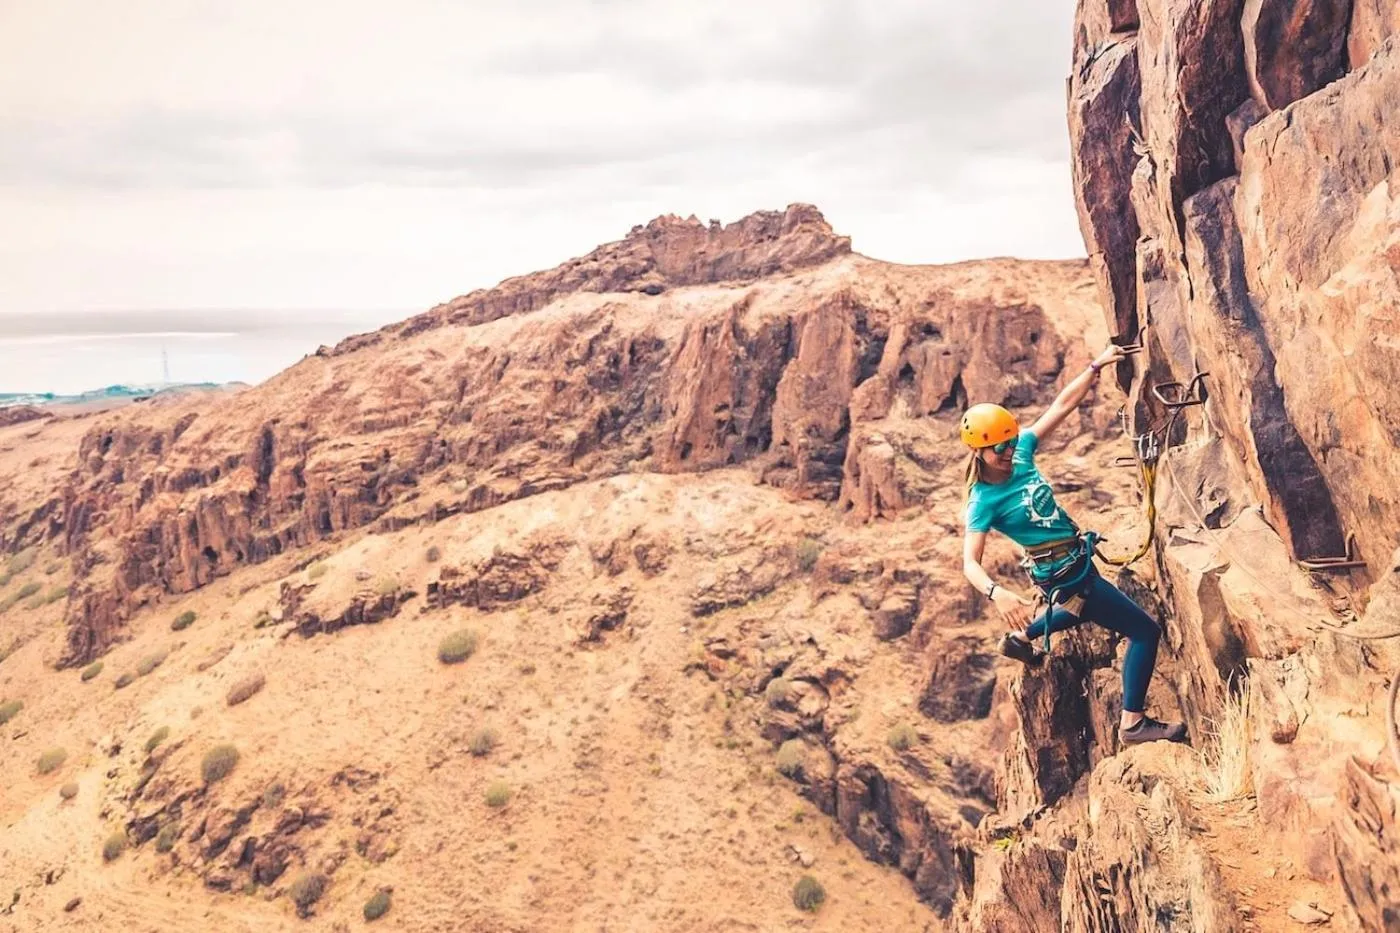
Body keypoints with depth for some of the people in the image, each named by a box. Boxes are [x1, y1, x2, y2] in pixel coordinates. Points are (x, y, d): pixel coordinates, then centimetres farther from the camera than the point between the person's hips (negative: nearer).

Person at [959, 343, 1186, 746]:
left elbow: (1063, 404, -5)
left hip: (1079, 561, 9)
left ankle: (1020, 638, 47)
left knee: (1083, 611, 38)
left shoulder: (1021, 454, -8)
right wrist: (997, 593, -50)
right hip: (1065, 575, -8)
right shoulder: (984, 501, -25)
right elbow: (970, 564, -32)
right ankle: (1133, 723, 6)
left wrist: (1096, 366, -12)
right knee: (1145, 630, -4)